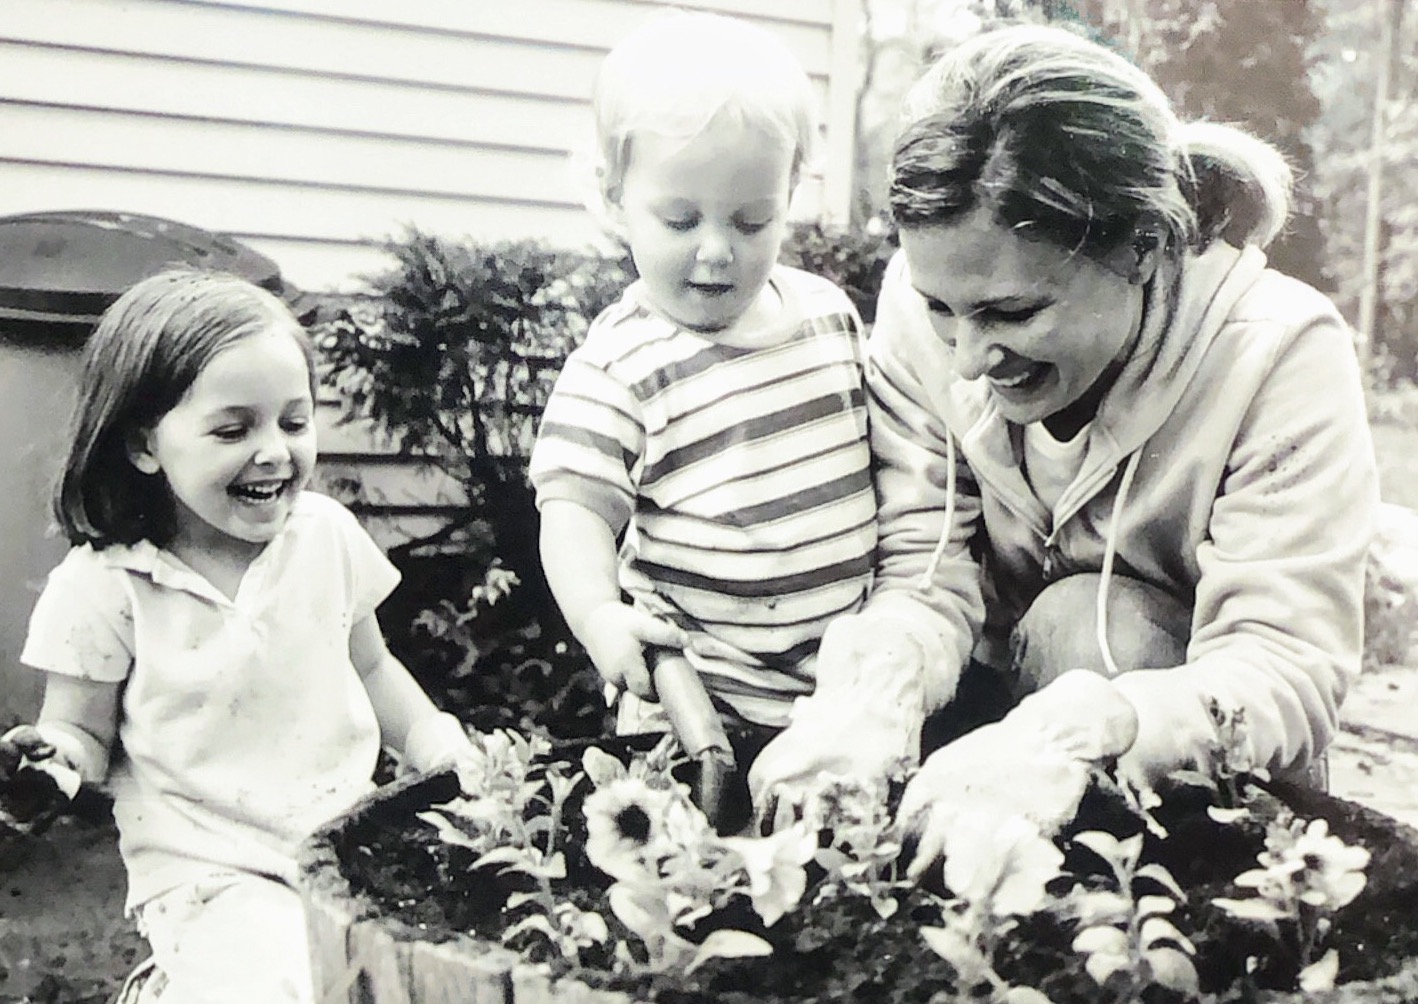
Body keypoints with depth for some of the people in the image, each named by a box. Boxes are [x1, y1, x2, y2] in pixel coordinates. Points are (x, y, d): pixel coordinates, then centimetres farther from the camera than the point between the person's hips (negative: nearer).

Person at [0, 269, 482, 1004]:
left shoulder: (328, 536, 2)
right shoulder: (105, 588, -9)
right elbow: (87, 733, 1)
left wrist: (440, 750, 4)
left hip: (350, 837, 4)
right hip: (210, 876, -4)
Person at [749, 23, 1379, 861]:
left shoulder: (1284, 356, -26)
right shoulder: (925, 301, -16)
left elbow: (1290, 674, -30)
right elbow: (926, 574, -14)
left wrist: (1085, 728, -48)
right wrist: (881, 688, -37)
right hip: (1002, 689, 2)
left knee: (1084, 617, -31)